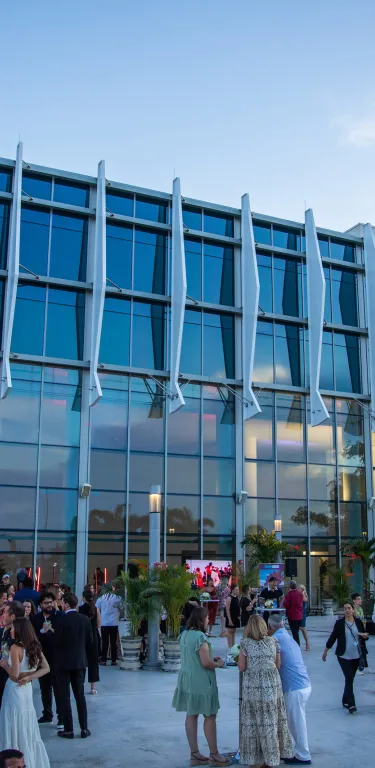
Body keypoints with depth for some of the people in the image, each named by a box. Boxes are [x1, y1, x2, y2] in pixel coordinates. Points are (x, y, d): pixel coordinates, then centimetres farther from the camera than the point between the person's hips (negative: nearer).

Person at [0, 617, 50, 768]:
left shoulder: (15, 648, -19)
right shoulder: (35, 646, 2)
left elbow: (14, 676, -21)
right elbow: (46, 668, 1)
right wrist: (29, 677, -5)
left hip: (15, 691, -7)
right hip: (27, 690, 7)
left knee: (16, 729, 5)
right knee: (27, 729, 19)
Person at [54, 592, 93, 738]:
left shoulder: (62, 620, -16)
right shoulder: (85, 619, -1)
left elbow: (58, 642, -15)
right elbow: (90, 640, 3)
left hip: (64, 662, -5)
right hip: (80, 662, 5)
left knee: (64, 697, 5)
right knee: (80, 695, 12)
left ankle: (68, 729, 7)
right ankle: (84, 728, 13)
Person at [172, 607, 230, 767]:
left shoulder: (184, 635, 6)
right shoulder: (200, 637, -21)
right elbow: (206, 663, -23)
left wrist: (211, 658, 13)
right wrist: (219, 664, -4)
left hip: (187, 680, 8)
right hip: (201, 682, -8)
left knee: (191, 716, 12)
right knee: (210, 717, 3)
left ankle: (194, 754, 19)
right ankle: (214, 755, 12)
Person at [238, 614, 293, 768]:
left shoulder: (245, 643, -4)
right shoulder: (273, 642, 3)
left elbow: (241, 667, -3)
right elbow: (278, 665, 9)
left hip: (252, 685, -2)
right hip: (272, 684, 2)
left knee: (252, 722, 8)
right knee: (271, 721, 13)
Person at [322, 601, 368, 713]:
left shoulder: (358, 622, 0)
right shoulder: (339, 623, -6)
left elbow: (364, 635, 11)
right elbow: (333, 637, 0)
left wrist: (365, 636, -14)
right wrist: (325, 651, 3)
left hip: (356, 656, 3)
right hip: (344, 656, -3)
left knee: (350, 679, 11)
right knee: (349, 678, -12)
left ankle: (345, 701, 25)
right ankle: (351, 704, -12)